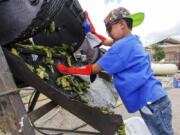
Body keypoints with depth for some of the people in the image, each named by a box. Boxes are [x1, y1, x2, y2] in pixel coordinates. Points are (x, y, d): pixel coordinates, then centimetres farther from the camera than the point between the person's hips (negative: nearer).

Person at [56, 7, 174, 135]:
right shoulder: (134, 41, 13)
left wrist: (66, 69, -2)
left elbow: (93, 69, -11)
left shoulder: (122, 45, -16)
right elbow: (106, 42, 29)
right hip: (154, 99, 10)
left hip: (152, 103, -10)